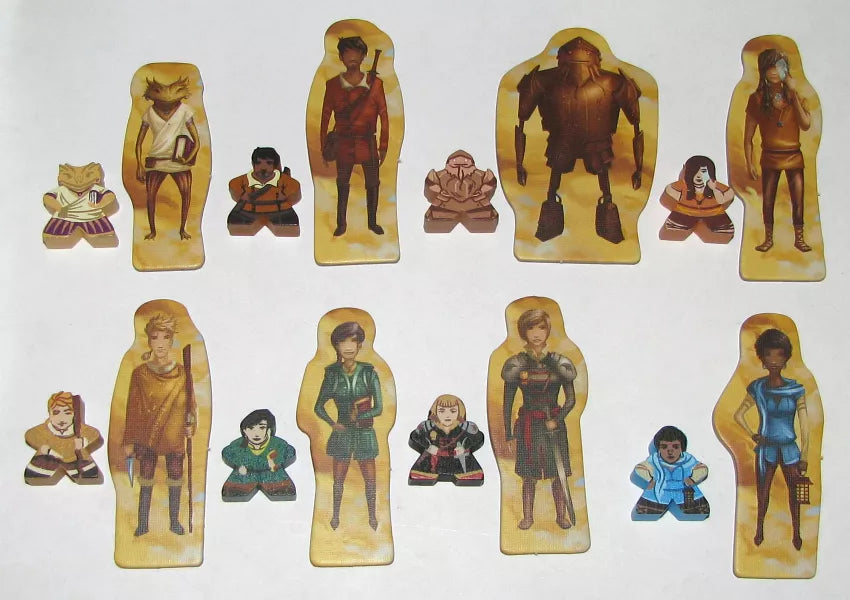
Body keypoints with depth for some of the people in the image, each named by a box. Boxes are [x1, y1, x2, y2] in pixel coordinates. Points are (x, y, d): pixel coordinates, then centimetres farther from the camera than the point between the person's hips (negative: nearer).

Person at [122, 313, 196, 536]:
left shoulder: (182, 373, 0)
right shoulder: (140, 373, -2)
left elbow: (190, 403, 5)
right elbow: (132, 409, 0)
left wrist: (191, 424, -13)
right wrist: (129, 441, -1)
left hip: (174, 435, 1)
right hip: (147, 435, -1)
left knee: (175, 477, 6)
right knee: (146, 478, 3)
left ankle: (174, 521, 19)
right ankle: (143, 523, 14)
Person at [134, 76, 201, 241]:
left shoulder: (184, 110, -5)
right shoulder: (150, 113, -2)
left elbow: (196, 141, -6)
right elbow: (139, 142, 3)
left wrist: (188, 158, -18)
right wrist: (139, 165, -6)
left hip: (178, 159, -1)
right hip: (156, 159, 1)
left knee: (186, 191, -19)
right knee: (150, 194, -12)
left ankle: (182, 229, -3)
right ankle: (152, 230, 5)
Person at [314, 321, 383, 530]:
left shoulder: (369, 374, -8)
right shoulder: (332, 375, -5)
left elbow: (379, 408, -10)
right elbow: (319, 407, 1)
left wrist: (355, 417, -14)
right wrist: (333, 424, -15)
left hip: (365, 434, 0)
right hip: (342, 434, 1)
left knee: (370, 479, 5)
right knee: (338, 478, 8)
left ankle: (372, 516, 21)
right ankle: (335, 516, 23)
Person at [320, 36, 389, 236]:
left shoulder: (375, 83, -2)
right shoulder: (333, 84, -1)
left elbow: (383, 115, 0)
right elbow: (325, 116, 3)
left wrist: (383, 145, -2)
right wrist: (324, 145, 2)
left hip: (368, 142, 0)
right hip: (343, 142, 0)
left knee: (372, 184, 8)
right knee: (342, 184, 10)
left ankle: (373, 222, 25)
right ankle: (341, 224, 23)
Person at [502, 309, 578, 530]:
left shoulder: (558, 363, 1)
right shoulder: (517, 364, -1)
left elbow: (571, 400, 1)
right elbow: (508, 403, 2)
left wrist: (556, 420, -14)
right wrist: (508, 434, 0)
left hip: (554, 423, 1)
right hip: (528, 425, 0)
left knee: (558, 473, 2)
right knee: (529, 475, 5)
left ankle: (561, 515, 17)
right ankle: (528, 516, 18)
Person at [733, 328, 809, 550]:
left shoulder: (796, 389, -4)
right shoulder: (757, 388, -2)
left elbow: (804, 426, -2)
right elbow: (738, 415, 9)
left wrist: (804, 457, -4)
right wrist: (753, 436, 0)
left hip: (790, 448, 0)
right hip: (766, 448, 0)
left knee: (794, 491, 5)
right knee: (762, 492, 6)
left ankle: (796, 533, 17)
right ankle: (759, 529, 20)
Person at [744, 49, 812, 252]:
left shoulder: (795, 96, 3)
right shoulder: (757, 98, -2)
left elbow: (806, 125, -12)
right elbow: (748, 136, -1)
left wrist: (794, 94, -14)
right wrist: (749, 163, -7)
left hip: (794, 155, 1)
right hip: (770, 157, -1)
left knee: (798, 199, 1)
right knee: (768, 199, 3)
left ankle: (799, 238, 13)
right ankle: (768, 238, 17)